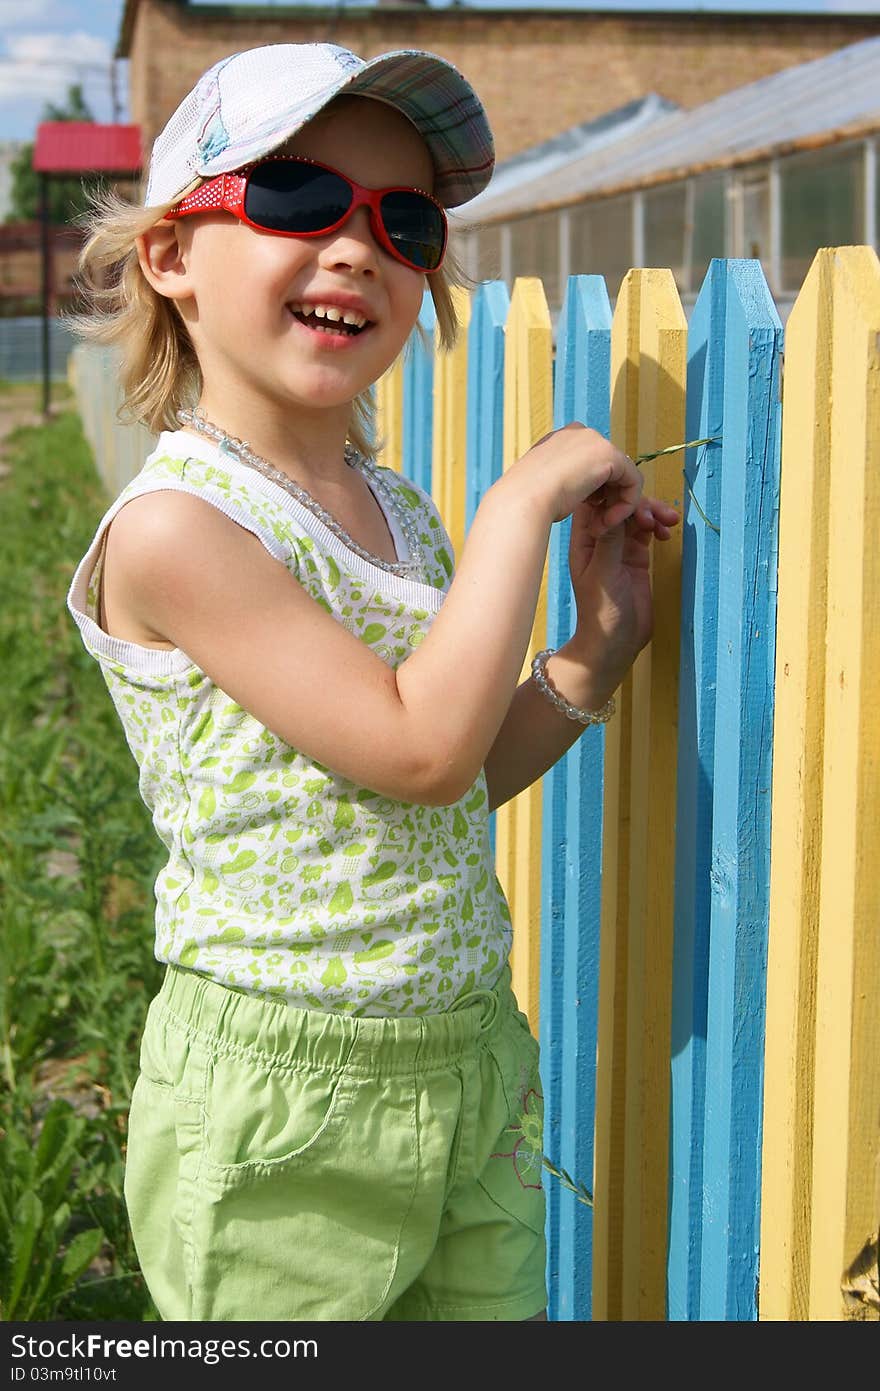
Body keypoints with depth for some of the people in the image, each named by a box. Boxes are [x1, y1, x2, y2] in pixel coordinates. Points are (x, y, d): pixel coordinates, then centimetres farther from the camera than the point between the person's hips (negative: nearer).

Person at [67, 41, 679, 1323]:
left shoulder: (399, 513, 8)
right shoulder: (176, 527, -17)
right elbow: (421, 750, -23)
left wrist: (596, 654, 3)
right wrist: (524, 501, -15)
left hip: (467, 1081, 7)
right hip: (280, 1120, -7)